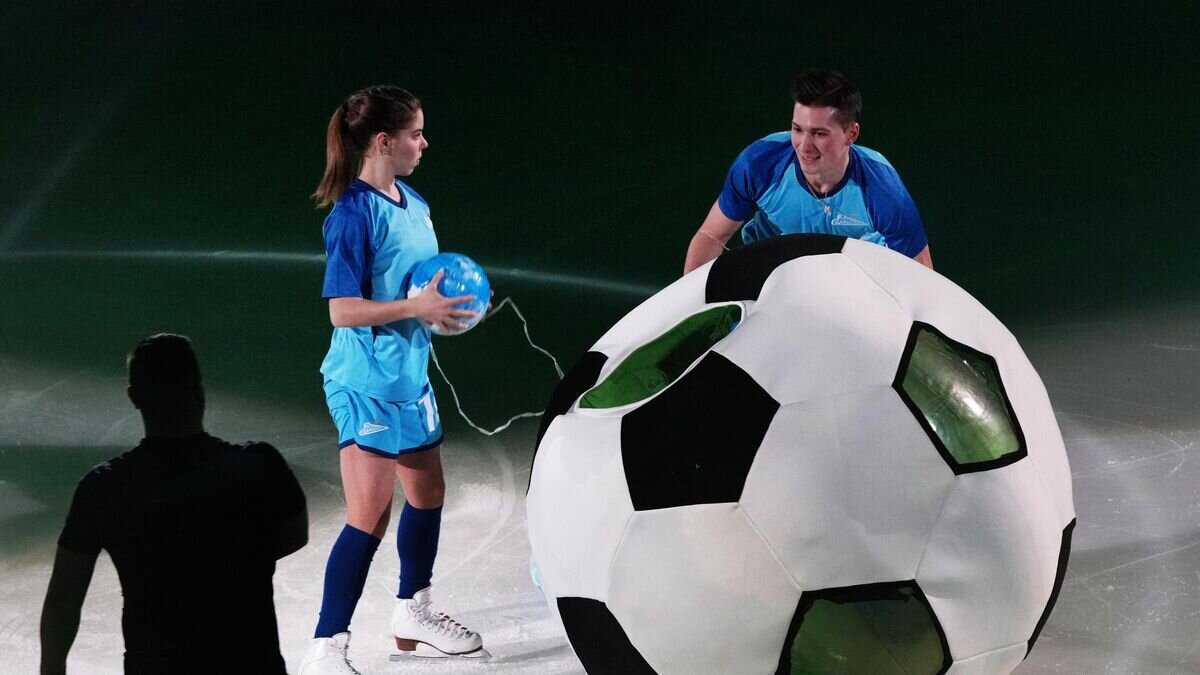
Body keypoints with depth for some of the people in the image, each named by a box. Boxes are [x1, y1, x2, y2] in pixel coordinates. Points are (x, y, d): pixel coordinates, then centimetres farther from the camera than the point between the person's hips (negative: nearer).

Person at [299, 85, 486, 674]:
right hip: (366, 383, -9)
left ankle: (413, 613, 40)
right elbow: (343, 311, -21)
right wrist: (417, 308, -23)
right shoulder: (354, 214, -18)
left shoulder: (413, 204, 8)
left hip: (409, 376, 9)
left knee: (427, 493, 20)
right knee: (370, 516, -9)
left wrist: (449, 307, 1)